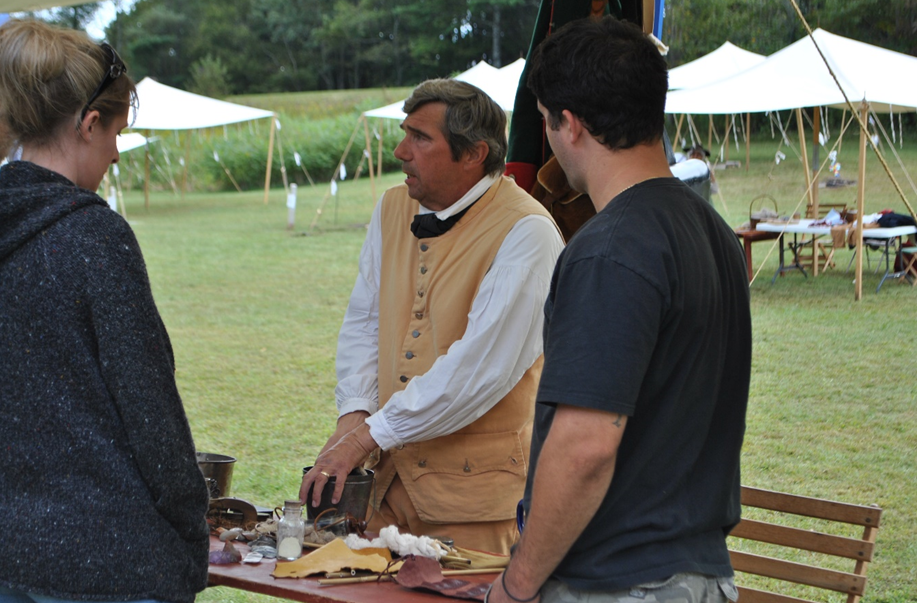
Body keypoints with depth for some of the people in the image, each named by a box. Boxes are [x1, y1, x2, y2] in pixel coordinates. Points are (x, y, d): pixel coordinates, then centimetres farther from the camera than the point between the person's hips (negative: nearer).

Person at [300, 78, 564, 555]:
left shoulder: (525, 232, -16)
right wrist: (355, 413, -4)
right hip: (389, 468, 6)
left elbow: (482, 365, -22)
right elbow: (363, 320, 13)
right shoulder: (393, 208, 8)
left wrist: (372, 433, -19)